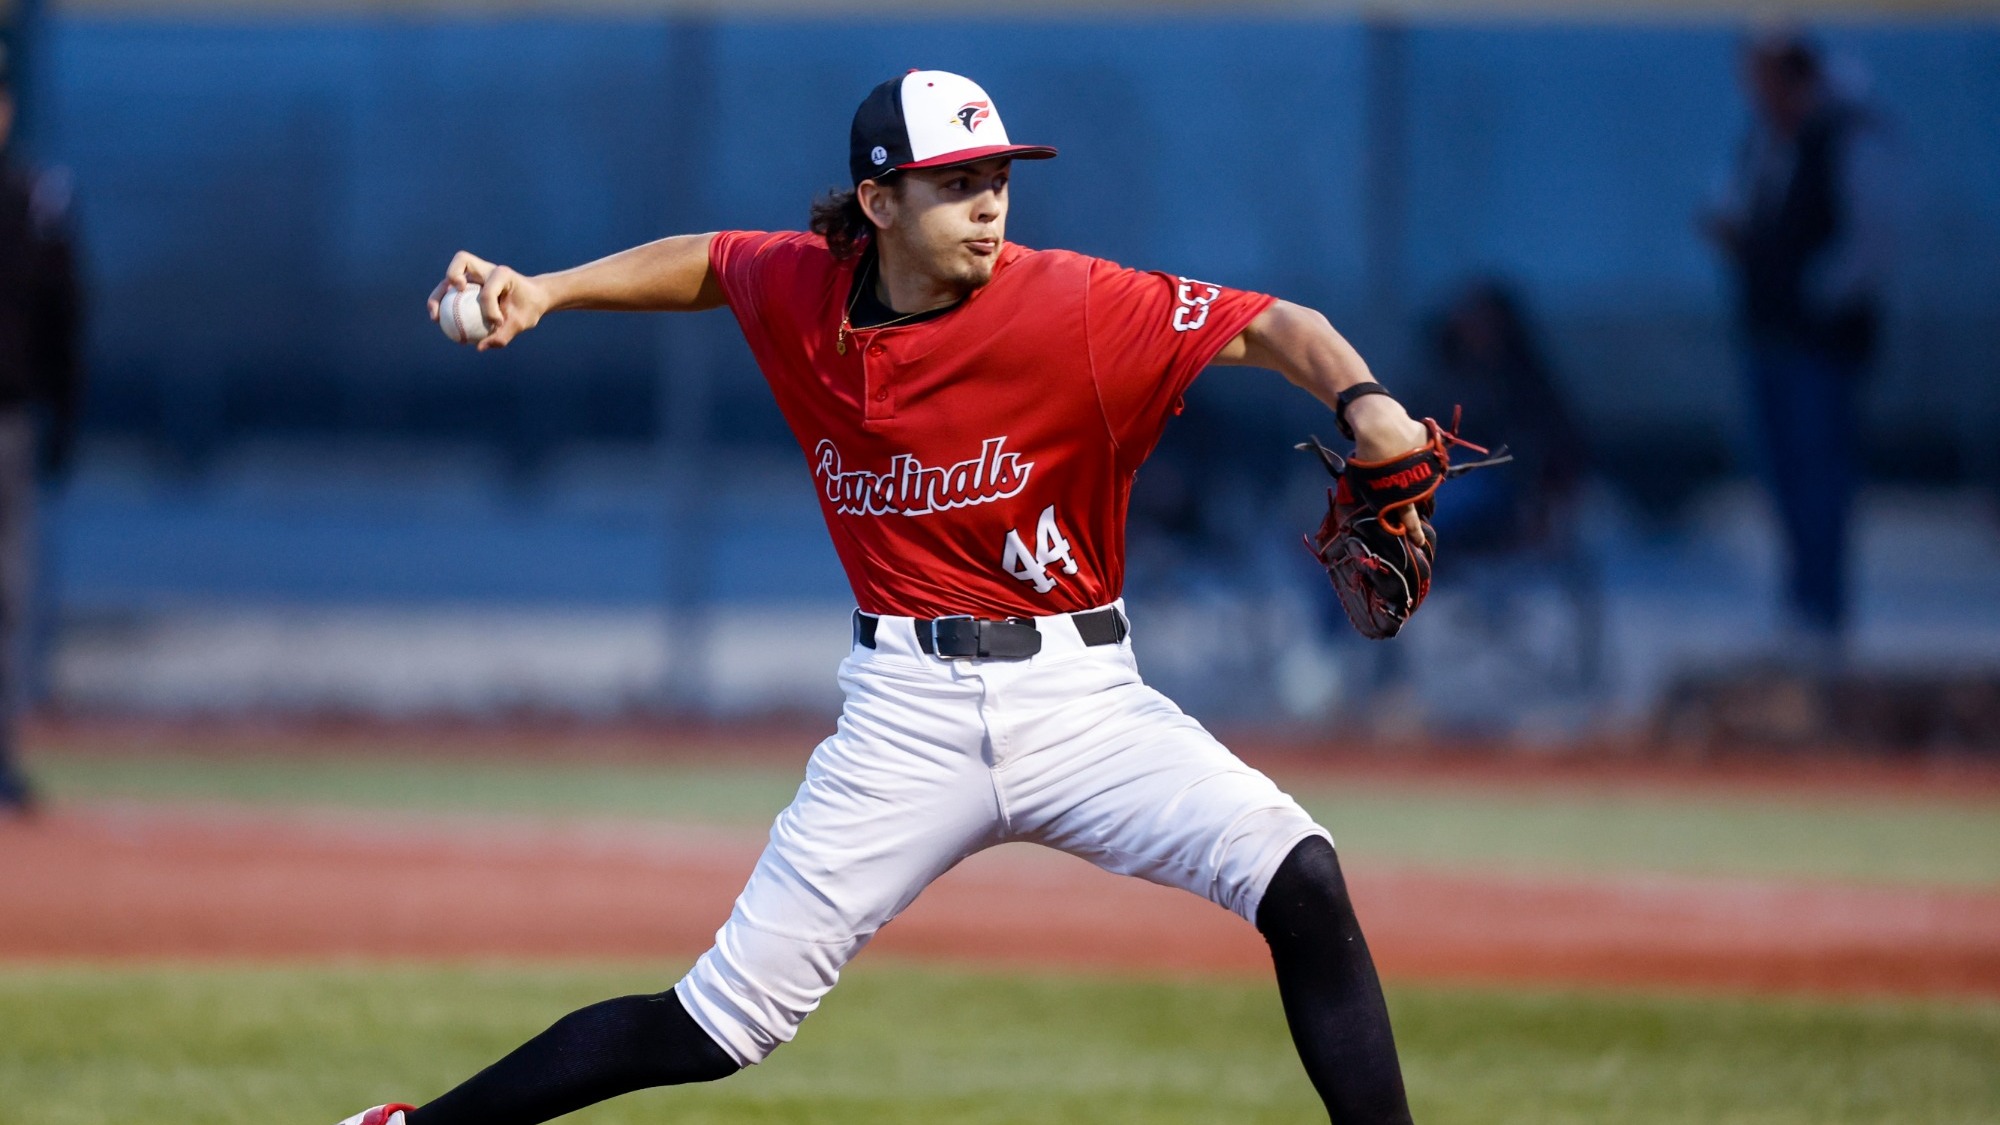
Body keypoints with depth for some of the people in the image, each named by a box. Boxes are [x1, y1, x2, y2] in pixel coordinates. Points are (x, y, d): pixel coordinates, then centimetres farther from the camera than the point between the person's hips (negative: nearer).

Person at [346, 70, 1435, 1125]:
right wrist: (542, 292, 13)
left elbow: (1272, 325, -16)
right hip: (909, 713, 1)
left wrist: (1363, 402, -35)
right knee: (719, 1025, -1)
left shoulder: (1071, 306, -13)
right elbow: (707, 263, 22)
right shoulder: (799, 293, -1)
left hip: (1079, 695, -1)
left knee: (1297, 878, -25)